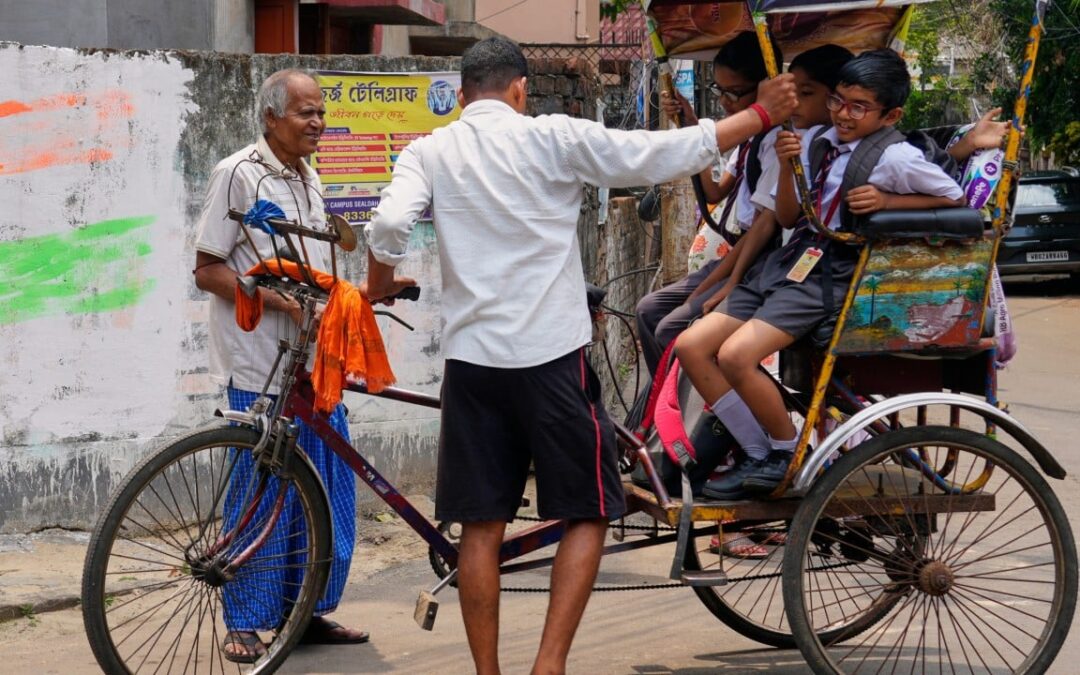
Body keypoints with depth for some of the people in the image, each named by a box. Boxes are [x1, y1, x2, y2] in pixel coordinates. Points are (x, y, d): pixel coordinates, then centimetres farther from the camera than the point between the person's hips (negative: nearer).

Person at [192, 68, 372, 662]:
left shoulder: (307, 179, 16)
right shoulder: (239, 175, -7)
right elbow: (208, 270, -10)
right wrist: (281, 300, -19)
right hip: (260, 366, -7)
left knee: (327, 489, 8)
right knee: (261, 494, -5)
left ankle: (308, 610, 19)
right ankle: (245, 624, 3)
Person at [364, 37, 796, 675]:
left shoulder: (429, 152, 4)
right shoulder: (553, 138, -3)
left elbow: (389, 224, -13)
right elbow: (665, 153, -4)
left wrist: (379, 287, 7)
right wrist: (761, 114, 6)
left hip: (472, 358, 3)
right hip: (553, 357, -3)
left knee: (482, 527, 9)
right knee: (588, 514, 8)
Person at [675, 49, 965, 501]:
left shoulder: (895, 159, -8)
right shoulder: (823, 144, 10)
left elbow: (955, 200, -2)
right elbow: (787, 217, 13)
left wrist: (886, 201, -13)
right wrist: (787, 167, -6)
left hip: (831, 274, -8)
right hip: (790, 261, 8)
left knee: (736, 355, -25)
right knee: (691, 347, -3)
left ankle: (788, 455, -4)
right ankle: (761, 453, 3)